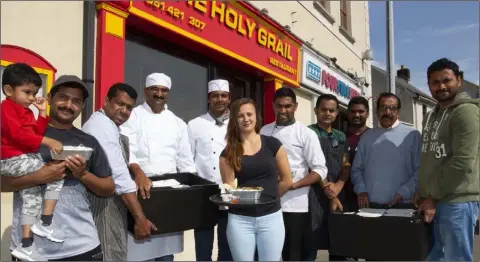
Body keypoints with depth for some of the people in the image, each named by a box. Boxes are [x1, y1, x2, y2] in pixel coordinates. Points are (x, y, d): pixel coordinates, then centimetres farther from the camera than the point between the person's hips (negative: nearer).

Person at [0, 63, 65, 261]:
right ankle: (45, 224, -11)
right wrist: (47, 141, -30)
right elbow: (18, 134, -23)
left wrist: (43, 113, 7)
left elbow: (36, 133, 15)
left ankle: (26, 245, 18)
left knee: (31, 193, 12)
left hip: (26, 158, 10)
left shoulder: (26, 111, 21)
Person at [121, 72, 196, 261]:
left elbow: (185, 160, 14)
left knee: (167, 246, 12)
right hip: (140, 187, -4)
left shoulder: (177, 123, 14)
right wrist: (139, 173, -33)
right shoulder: (132, 116, 0)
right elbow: (126, 149, -15)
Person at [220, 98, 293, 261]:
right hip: (240, 220, 1)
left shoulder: (272, 144, 0)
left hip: (271, 217, 0)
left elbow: (287, 181, 4)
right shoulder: (228, 152, 1)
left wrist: (269, 197, 9)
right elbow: (229, 187, -2)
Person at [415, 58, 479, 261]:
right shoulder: (430, 116, 18)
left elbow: (463, 163, -18)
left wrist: (433, 196, -13)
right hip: (432, 201, 8)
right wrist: (422, 193, 8)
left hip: (456, 202, -8)